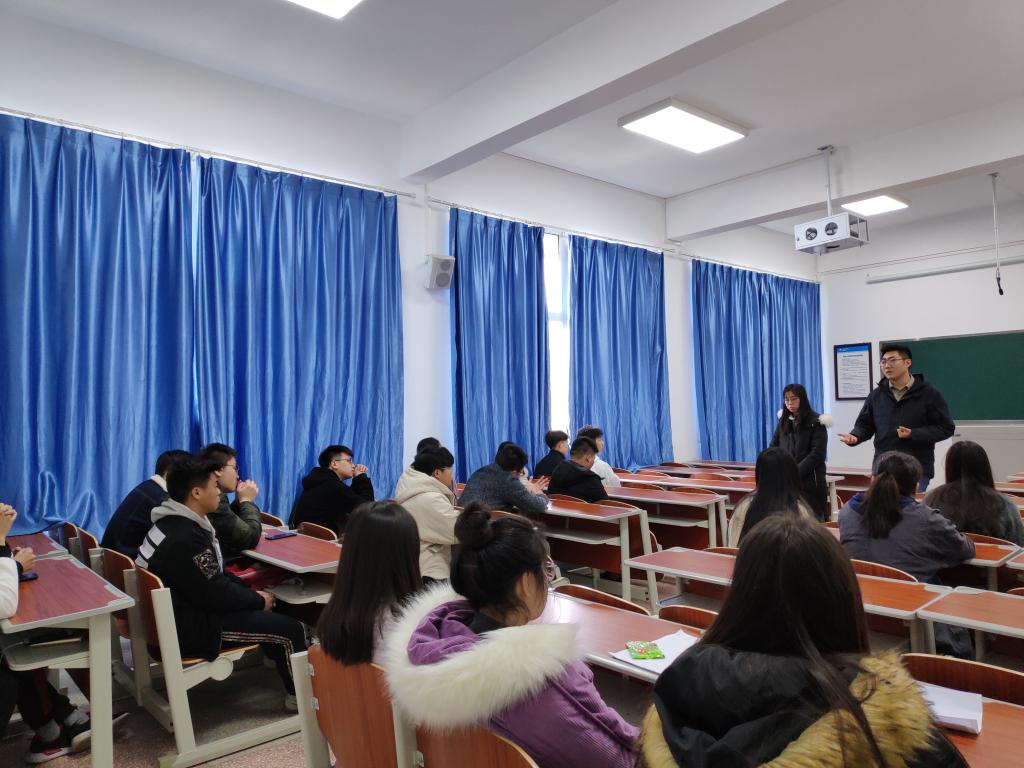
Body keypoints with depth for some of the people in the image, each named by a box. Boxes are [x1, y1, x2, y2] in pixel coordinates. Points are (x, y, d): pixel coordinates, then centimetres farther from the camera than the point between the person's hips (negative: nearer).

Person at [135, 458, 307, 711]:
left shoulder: (175, 522, 5)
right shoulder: (185, 538, -29)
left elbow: (217, 575, 12)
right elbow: (218, 595, -22)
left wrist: (253, 593, 5)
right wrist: (258, 600, -7)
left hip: (181, 612, 10)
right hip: (190, 626, -10)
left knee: (271, 615, 18)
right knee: (290, 629, -7)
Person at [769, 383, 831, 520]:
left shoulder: (815, 422, -4)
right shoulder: (783, 421, 12)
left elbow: (817, 454, -10)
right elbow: (773, 447, 12)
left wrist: (795, 472, -16)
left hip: (809, 481, -4)